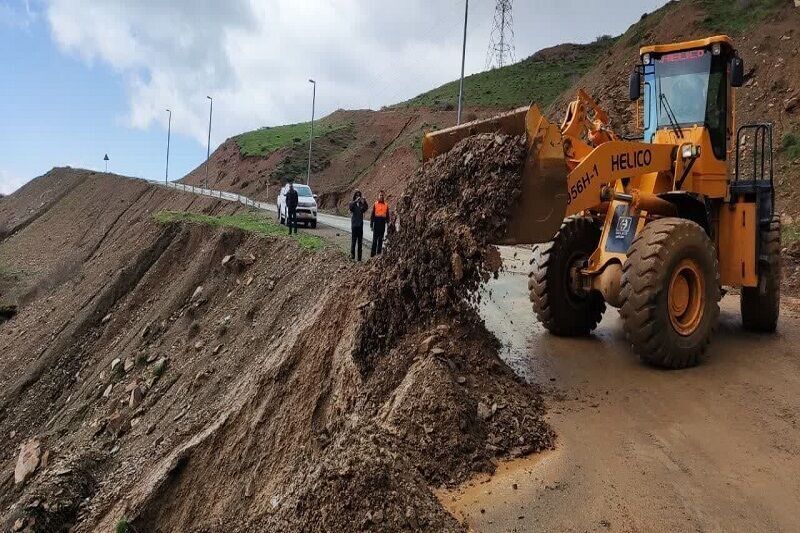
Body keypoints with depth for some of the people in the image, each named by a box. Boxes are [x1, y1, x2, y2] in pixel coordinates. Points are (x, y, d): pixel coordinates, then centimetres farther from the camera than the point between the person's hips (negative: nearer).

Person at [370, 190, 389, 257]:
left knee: (381, 239, 8)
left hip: (382, 223, 3)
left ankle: (379, 252, 14)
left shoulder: (386, 205, 8)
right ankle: (373, 253, 3)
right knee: (375, 239, -1)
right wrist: (371, 225, -2)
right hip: (376, 223, -3)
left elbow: (387, 216, 12)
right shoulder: (375, 204, 1)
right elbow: (372, 215, 2)